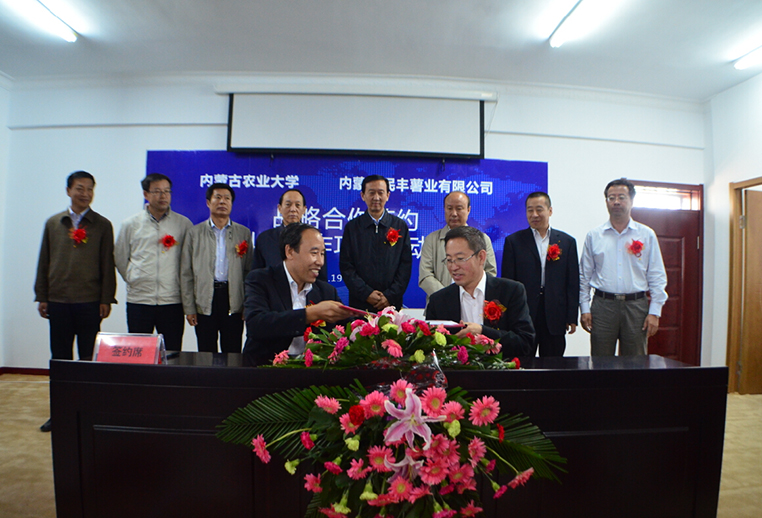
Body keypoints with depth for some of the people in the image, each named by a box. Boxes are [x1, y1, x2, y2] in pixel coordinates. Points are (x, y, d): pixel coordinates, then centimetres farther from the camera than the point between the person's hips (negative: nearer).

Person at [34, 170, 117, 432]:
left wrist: (106, 300, -5)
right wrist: (41, 296, 7)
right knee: (60, 357, 10)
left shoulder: (102, 225, 2)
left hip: (89, 303, -3)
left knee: (89, 359, 4)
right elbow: (44, 262, 11)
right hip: (58, 302, 3)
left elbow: (108, 265, 0)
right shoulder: (53, 223, 10)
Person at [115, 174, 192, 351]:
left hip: (172, 301, -1)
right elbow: (120, 259, 15)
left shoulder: (183, 224, 3)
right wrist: (134, 281, 11)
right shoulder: (131, 224, 7)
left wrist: (181, 284, 6)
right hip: (139, 299, 1)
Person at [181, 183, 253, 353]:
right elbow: (186, 273, 7)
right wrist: (188, 308, 1)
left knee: (233, 354, 4)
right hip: (204, 302, 0)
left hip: (233, 301, 0)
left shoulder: (244, 233, 9)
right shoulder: (194, 233, 9)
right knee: (206, 355, 6)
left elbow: (249, 271, 7)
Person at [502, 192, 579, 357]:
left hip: (555, 317, 2)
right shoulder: (513, 241, 3)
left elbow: (573, 283, 7)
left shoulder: (567, 242, 8)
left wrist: (572, 318, 3)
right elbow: (507, 282, 1)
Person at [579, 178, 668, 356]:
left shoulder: (647, 235, 6)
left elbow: (657, 277, 5)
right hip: (603, 305, 0)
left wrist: (654, 312, -2)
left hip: (636, 306, 0)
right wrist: (584, 309, 2)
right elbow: (584, 276, 8)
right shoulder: (593, 236, 7)